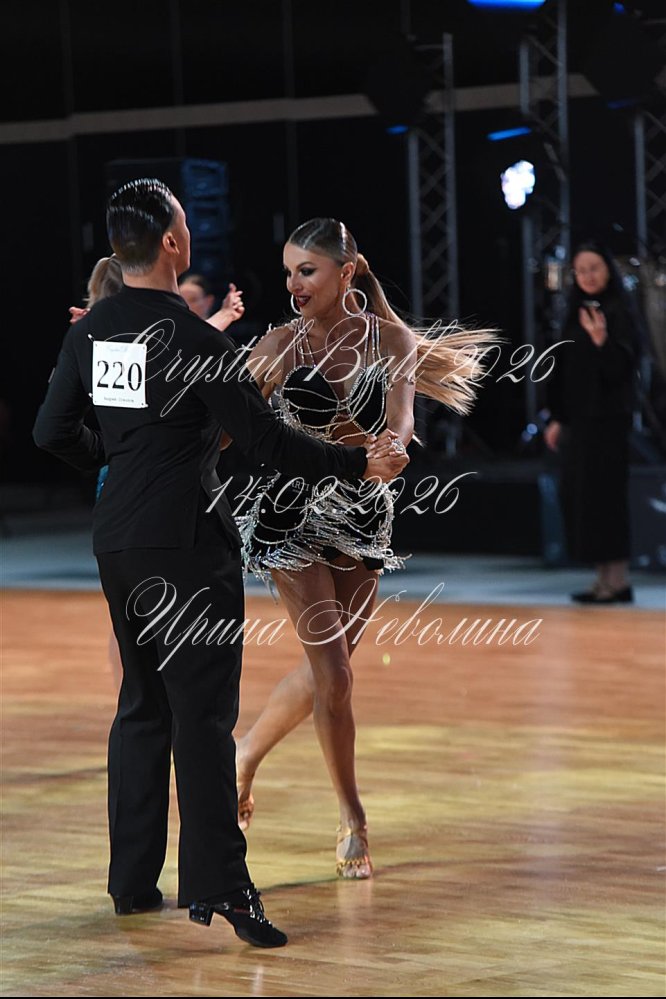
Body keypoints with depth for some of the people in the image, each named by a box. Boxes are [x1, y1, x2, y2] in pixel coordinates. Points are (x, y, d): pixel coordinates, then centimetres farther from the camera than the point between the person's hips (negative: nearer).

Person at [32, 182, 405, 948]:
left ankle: (132, 879, 19)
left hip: (117, 540, 7)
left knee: (143, 705, 15)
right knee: (202, 714, -6)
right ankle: (217, 886, -10)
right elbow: (265, 439, -16)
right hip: (186, 543, -7)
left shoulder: (90, 332, 4)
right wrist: (359, 464, -5)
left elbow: (52, 433, 11)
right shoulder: (191, 338, -16)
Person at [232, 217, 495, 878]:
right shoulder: (280, 345, -6)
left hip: (362, 514, 3)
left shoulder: (390, 341, -4)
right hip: (293, 513, -3)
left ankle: (246, 753, 38)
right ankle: (353, 821, 4)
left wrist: (391, 446, -41)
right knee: (333, 673, -8)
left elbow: (400, 420, -18)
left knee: (325, 667, 12)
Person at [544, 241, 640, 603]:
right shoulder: (577, 315, 13)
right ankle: (604, 578, 13)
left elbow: (621, 367, -18)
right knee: (576, 497, 7)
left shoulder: (618, 315, -9)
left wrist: (602, 341, -35)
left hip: (606, 418, -8)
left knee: (602, 495, -8)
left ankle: (618, 580, -4)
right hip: (578, 418, 8)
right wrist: (557, 418, 14)